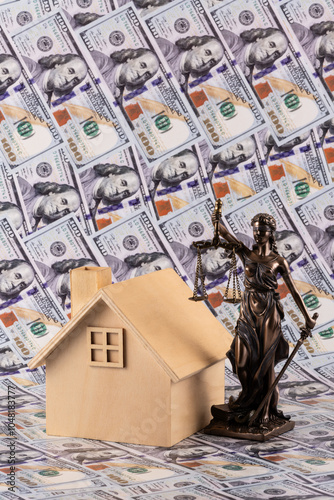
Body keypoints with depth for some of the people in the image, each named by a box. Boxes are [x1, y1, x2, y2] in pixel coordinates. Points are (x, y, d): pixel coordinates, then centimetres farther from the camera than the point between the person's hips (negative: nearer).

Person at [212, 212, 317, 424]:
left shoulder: (279, 261, 1)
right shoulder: (246, 253, 5)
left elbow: (294, 290, 4)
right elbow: (226, 235, -11)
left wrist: (307, 317, 5)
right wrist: (217, 222, -32)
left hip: (268, 313, -2)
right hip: (248, 312, 2)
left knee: (265, 363, 1)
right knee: (243, 361, 0)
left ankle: (265, 410, 15)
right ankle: (252, 400, 27)